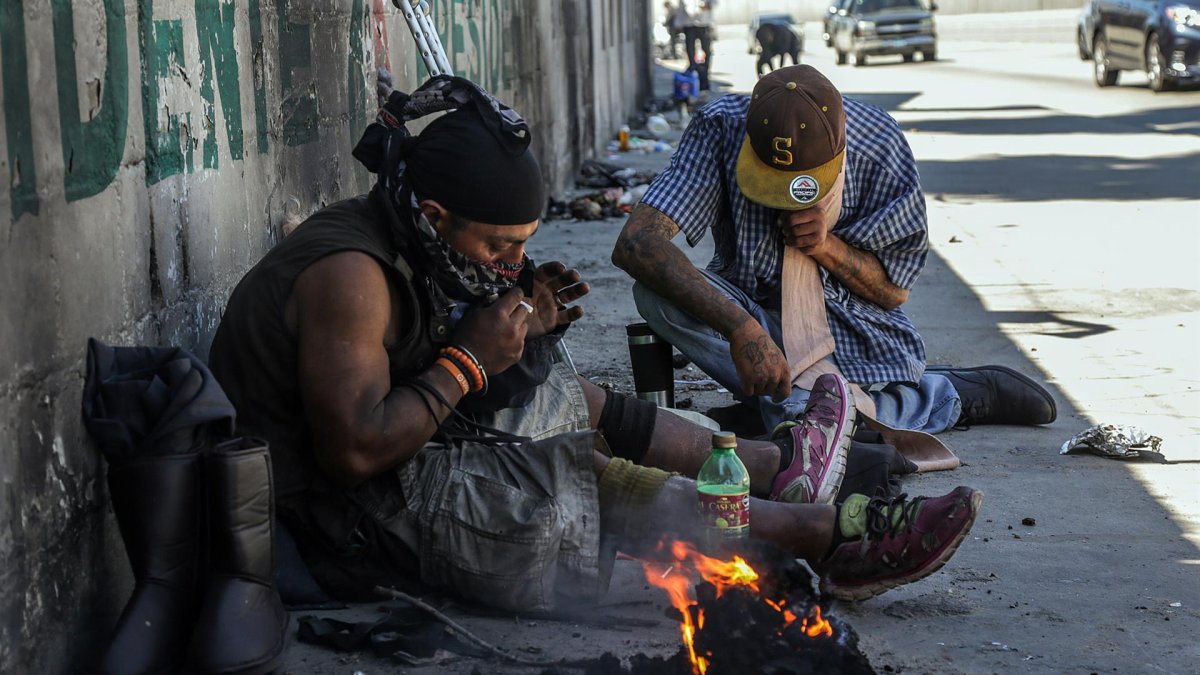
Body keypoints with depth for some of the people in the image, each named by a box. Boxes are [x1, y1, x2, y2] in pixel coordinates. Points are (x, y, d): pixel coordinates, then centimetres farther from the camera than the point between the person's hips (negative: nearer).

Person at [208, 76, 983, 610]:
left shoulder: (389, 240, 5)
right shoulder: (348, 274, -26)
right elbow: (353, 451, -32)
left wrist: (515, 323, -1)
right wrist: (469, 363, -22)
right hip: (355, 521, -10)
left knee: (579, 400, 13)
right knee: (590, 476, -10)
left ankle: (779, 465, 26)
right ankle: (833, 536, -2)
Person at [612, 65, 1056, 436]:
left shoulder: (881, 149, -17)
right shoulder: (721, 129, -21)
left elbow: (895, 291, -4)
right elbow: (635, 243, -34)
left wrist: (829, 248, -25)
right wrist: (740, 328, -44)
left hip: (856, 332, -1)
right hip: (757, 315, 1)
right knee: (658, 293, -30)